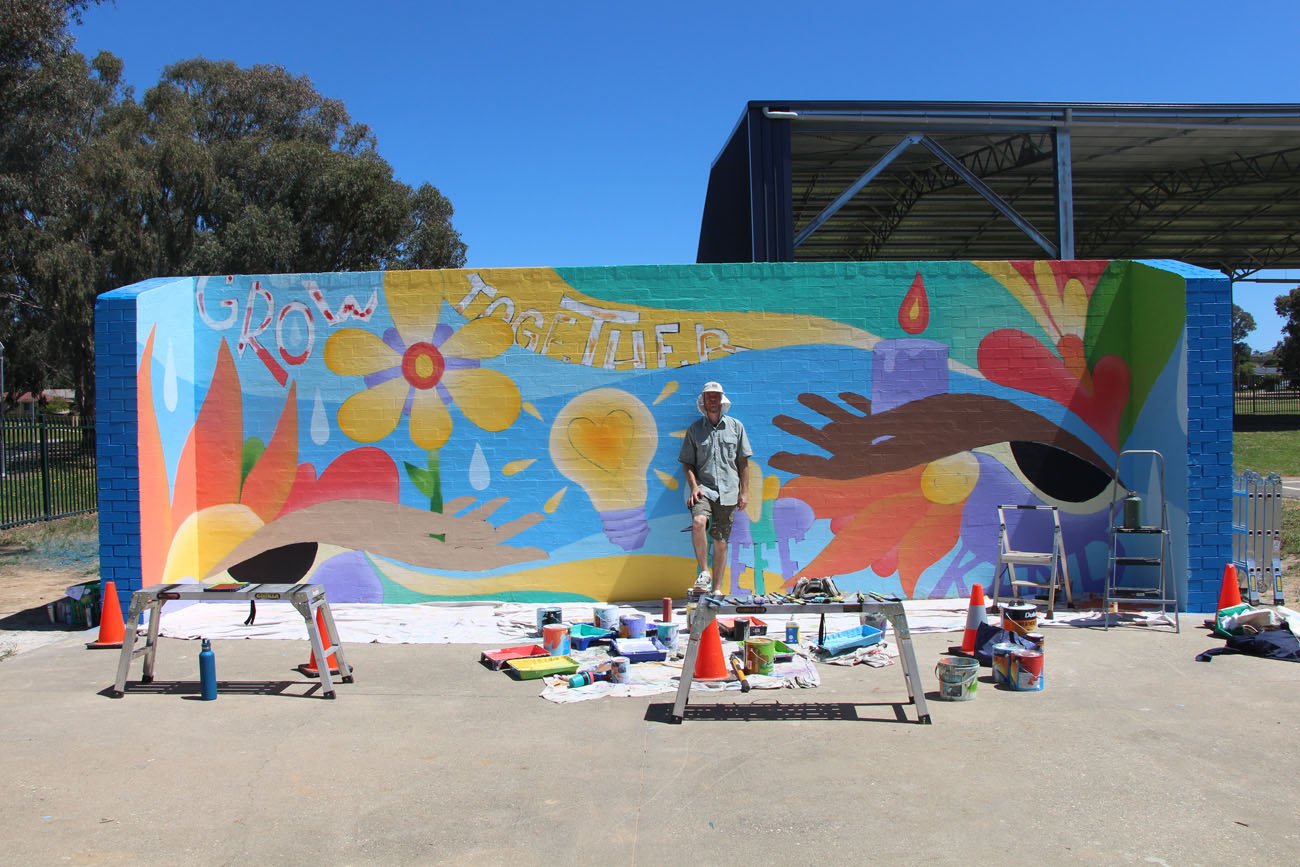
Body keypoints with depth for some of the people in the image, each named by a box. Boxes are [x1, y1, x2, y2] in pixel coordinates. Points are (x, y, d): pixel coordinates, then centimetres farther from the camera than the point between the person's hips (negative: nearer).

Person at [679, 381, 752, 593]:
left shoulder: (736, 427, 9)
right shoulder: (694, 429, 8)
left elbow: (742, 461, 10)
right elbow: (687, 462, 7)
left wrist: (744, 491, 5)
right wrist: (694, 487, -8)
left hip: (728, 490, 1)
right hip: (703, 487, -1)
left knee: (721, 542, 4)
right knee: (698, 522, -30)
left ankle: (716, 589, 13)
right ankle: (704, 573, -16)